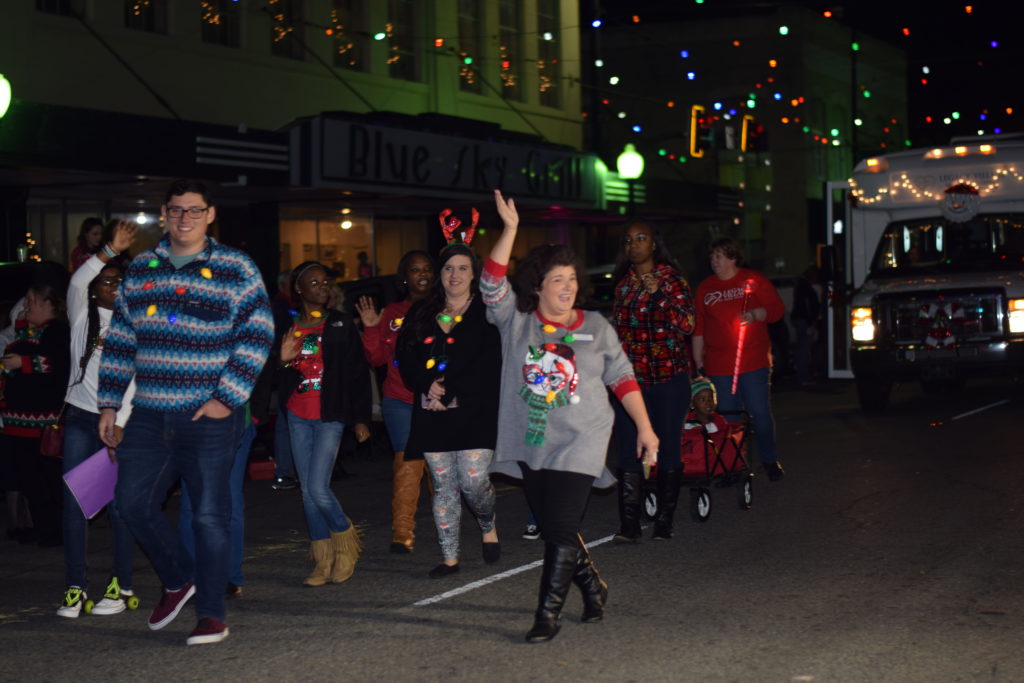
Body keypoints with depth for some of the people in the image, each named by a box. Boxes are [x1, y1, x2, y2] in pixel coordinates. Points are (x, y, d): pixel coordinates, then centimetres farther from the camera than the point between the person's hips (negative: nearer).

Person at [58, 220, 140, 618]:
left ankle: (121, 587, 6)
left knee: (119, 505, -3)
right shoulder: (82, 316, 8)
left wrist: (120, 422, -9)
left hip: (119, 421, -2)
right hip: (79, 417, 2)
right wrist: (109, 251, -23)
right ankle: (75, 589, 3)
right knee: (74, 503, -1)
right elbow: (77, 282, -12)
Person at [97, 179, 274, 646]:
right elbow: (119, 341, 15)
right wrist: (109, 404, 11)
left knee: (210, 515, -2)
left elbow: (257, 336, -6)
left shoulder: (235, 269, -1)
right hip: (149, 415, 4)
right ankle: (178, 580, 25)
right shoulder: (140, 269, 12)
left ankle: (211, 615, 7)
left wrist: (227, 398, -13)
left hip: (210, 415, -4)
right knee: (133, 502, 2)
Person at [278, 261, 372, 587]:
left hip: (330, 416, -4)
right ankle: (324, 559, 16)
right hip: (297, 416, 4)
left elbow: (359, 374, 0)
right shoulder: (287, 327, 7)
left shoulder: (341, 325, 0)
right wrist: (282, 359, -11)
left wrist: (361, 419, -3)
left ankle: (347, 543, 12)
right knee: (307, 490, 6)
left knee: (319, 489, -13)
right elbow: (274, 375, 11)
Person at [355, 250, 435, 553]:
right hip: (399, 401, 0)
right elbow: (377, 358, 8)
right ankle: (402, 532, -6)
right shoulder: (392, 314, 10)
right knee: (407, 463, -8)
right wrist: (370, 328, -4)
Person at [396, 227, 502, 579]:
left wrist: (450, 391, -13)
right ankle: (450, 558, 12)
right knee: (443, 486, 5)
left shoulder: (486, 313, 0)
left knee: (473, 481, -11)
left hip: (473, 411, -3)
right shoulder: (421, 314, 12)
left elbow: (489, 366, -8)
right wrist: (428, 386, -11)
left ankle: (488, 527, 20)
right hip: (432, 414, 4)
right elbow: (407, 361, 8)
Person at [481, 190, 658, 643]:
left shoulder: (596, 328, 6)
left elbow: (623, 379, 9)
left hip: (579, 444, -2)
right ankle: (593, 588, 34)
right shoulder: (516, 322, 4)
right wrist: (510, 229, -17)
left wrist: (644, 428, 5)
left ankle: (548, 614, -1)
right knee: (551, 530, 10)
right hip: (531, 445, 2)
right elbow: (492, 282, -10)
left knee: (561, 530, -10)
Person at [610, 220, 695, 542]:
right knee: (628, 449, -6)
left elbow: (687, 324, -8)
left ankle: (664, 521, 12)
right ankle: (629, 524, -7)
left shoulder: (672, 279, 1)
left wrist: (659, 292, -16)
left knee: (668, 446, 1)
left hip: (669, 375, -3)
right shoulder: (623, 283, 13)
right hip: (630, 377, 3)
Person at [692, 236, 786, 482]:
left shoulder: (753, 280, 3)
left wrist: (756, 314, -19)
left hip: (754, 362, -2)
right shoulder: (705, 287, 11)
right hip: (718, 366, 2)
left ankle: (769, 460, 16)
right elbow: (698, 328, 13)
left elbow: (777, 309, 1)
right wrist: (698, 362, 10)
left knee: (760, 413, -1)